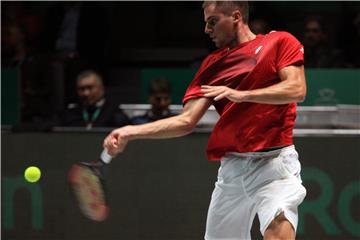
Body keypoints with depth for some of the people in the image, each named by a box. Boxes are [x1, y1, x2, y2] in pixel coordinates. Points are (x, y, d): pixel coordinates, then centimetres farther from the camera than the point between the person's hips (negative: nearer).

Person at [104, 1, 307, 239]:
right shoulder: (212, 64, 17)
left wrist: (241, 94, -15)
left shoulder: (280, 42, 5)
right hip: (231, 166, 6)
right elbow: (187, 120, 10)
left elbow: (296, 90, -10)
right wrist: (131, 132, 0)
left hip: (274, 160, -6)